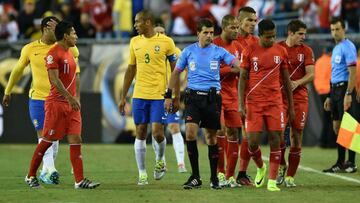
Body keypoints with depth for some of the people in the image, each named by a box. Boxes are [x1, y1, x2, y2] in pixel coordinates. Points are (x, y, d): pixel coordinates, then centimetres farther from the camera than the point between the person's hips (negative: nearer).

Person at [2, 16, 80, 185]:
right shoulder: (30, 49, 1)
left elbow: (75, 53, -14)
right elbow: (17, 70, 13)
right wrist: (7, 92, 21)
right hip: (37, 99, -2)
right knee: (43, 135, -11)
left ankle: (45, 172, 19)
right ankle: (51, 170, -18)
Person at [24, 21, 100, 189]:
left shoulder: (70, 53, 15)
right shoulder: (53, 53, -12)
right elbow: (54, 79, -19)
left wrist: (76, 98, 15)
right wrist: (70, 98, -23)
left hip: (71, 104, 8)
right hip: (56, 103, -8)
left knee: (76, 140, -1)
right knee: (47, 140, -1)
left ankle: (80, 180, -4)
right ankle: (31, 176, 12)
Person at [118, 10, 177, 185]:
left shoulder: (166, 42, -4)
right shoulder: (135, 42, 8)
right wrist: (123, 97, 13)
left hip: (159, 95, -4)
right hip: (139, 95, 4)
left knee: (157, 132, -10)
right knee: (140, 133, 3)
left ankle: (160, 160, 20)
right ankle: (142, 173, 10)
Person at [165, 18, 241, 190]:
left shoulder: (219, 52, 3)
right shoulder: (188, 51, 7)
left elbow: (238, 66, -3)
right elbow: (176, 73, 13)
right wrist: (169, 95, 9)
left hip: (212, 97, 0)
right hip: (193, 96, 0)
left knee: (211, 137, 5)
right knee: (190, 132, -15)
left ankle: (214, 178, 16)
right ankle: (195, 177, -7)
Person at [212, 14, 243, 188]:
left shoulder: (237, 46, 12)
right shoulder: (214, 45, -7)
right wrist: (230, 69, -17)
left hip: (232, 95, 6)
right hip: (216, 94, -6)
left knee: (233, 132, 3)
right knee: (220, 129, -16)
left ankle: (230, 175, 8)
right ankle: (220, 172, -10)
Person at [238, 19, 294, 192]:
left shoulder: (281, 51, 6)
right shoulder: (250, 51, 1)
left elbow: (286, 80, 12)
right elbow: (243, 78, 2)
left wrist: (291, 106, 11)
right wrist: (241, 105, -7)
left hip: (275, 102, 1)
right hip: (254, 103, -1)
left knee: (275, 139, -4)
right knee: (252, 142, -6)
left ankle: (272, 181, 0)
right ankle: (260, 167, 25)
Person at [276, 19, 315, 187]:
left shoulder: (306, 51, 5)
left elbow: (311, 75, -2)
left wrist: (296, 83, -17)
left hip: (299, 98, 1)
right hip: (280, 96, -1)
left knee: (296, 135, -1)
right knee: (278, 132, -12)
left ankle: (290, 176, 8)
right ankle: (281, 165, 15)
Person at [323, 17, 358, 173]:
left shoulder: (348, 47, -10)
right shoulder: (336, 49, 19)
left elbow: (353, 72, -17)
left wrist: (348, 94, -23)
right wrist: (330, 97, 22)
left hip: (344, 89, -9)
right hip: (335, 90, 9)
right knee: (337, 127, 10)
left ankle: (351, 164, -6)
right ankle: (340, 163, 15)